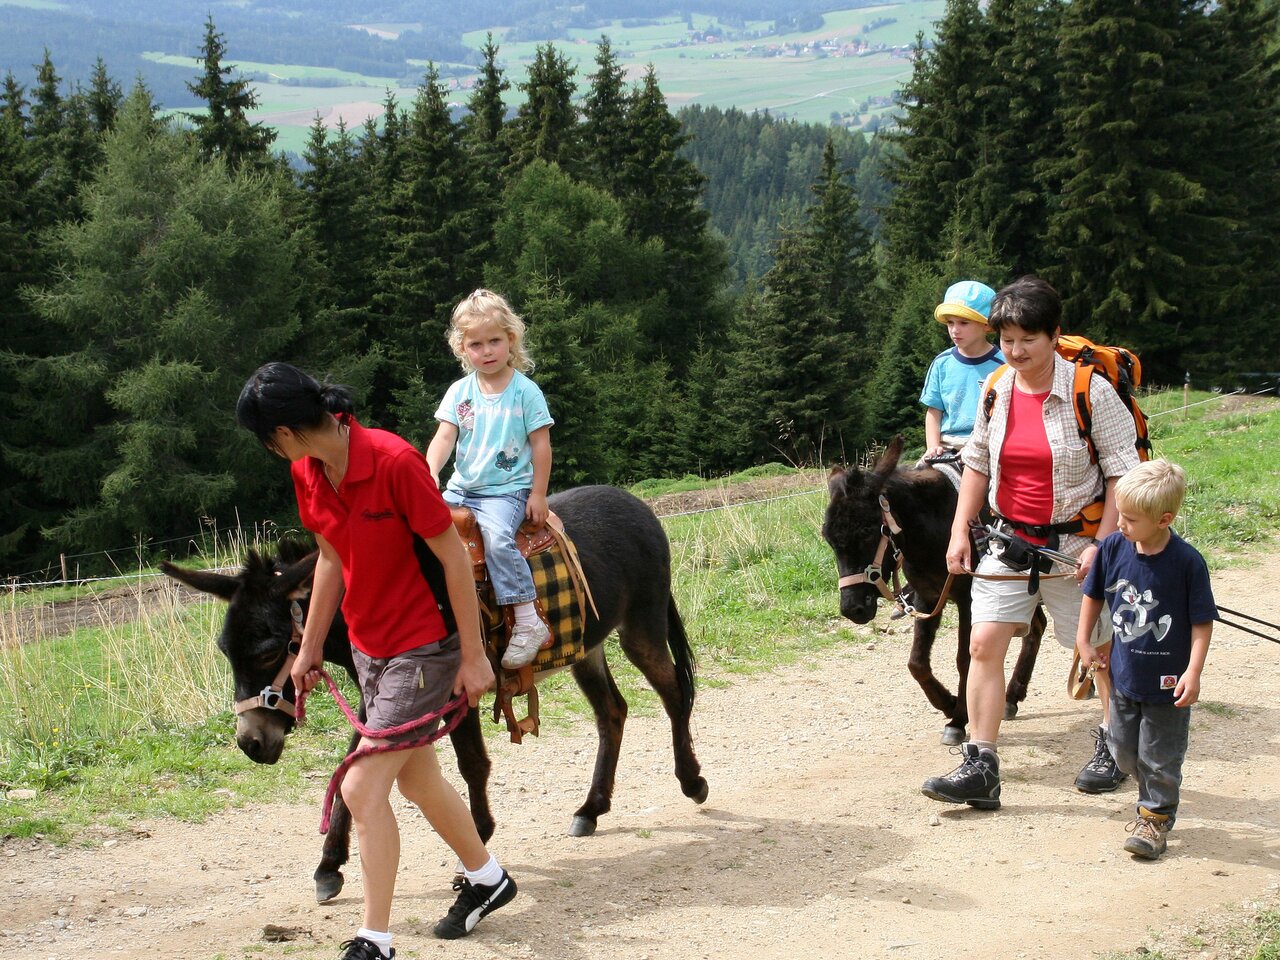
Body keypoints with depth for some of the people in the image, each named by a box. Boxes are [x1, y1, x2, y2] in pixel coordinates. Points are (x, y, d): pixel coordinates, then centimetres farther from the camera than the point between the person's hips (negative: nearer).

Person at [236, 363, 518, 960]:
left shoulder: (395, 462, -25)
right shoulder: (307, 474, -3)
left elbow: (453, 556, -19)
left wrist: (473, 657, -16)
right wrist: (310, 650, 14)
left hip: (422, 647, -8)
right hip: (368, 646, 8)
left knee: (363, 788, -11)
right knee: (416, 780, 20)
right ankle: (486, 878, 43)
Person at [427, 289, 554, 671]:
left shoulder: (525, 391, -5)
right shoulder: (459, 392, 6)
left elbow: (541, 445, -4)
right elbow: (444, 436, -1)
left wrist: (538, 495, -7)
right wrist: (431, 473, -19)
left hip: (507, 490, -5)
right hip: (461, 488, 5)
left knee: (496, 538, -30)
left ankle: (528, 624, -28)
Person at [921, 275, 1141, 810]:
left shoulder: (1091, 391, -13)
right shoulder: (996, 391, 1)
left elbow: (1123, 473, -12)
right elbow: (977, 464, 12)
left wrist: (1102, 544, -18)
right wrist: (960, 532, 5)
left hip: (1074, 541, -4)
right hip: (1009, 540, 4)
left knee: (1102, 648, 12)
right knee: (984, 644, -7)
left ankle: (1113, 746, 35)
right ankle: (980, 769, -5)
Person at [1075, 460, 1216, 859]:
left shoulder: (1186, 562, -20)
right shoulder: (1113, 548, -8)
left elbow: (1202, 621, -12)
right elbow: (1094, 594, 10)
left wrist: (1193, 671, -18)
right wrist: (1083, 642, 8)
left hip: (1167, 682, -5)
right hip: (1124, 675, 5)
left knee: (1160, 757, 6)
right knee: (1124, 751, 17)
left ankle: (1157, 817, 26)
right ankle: (1152, 798, 40)